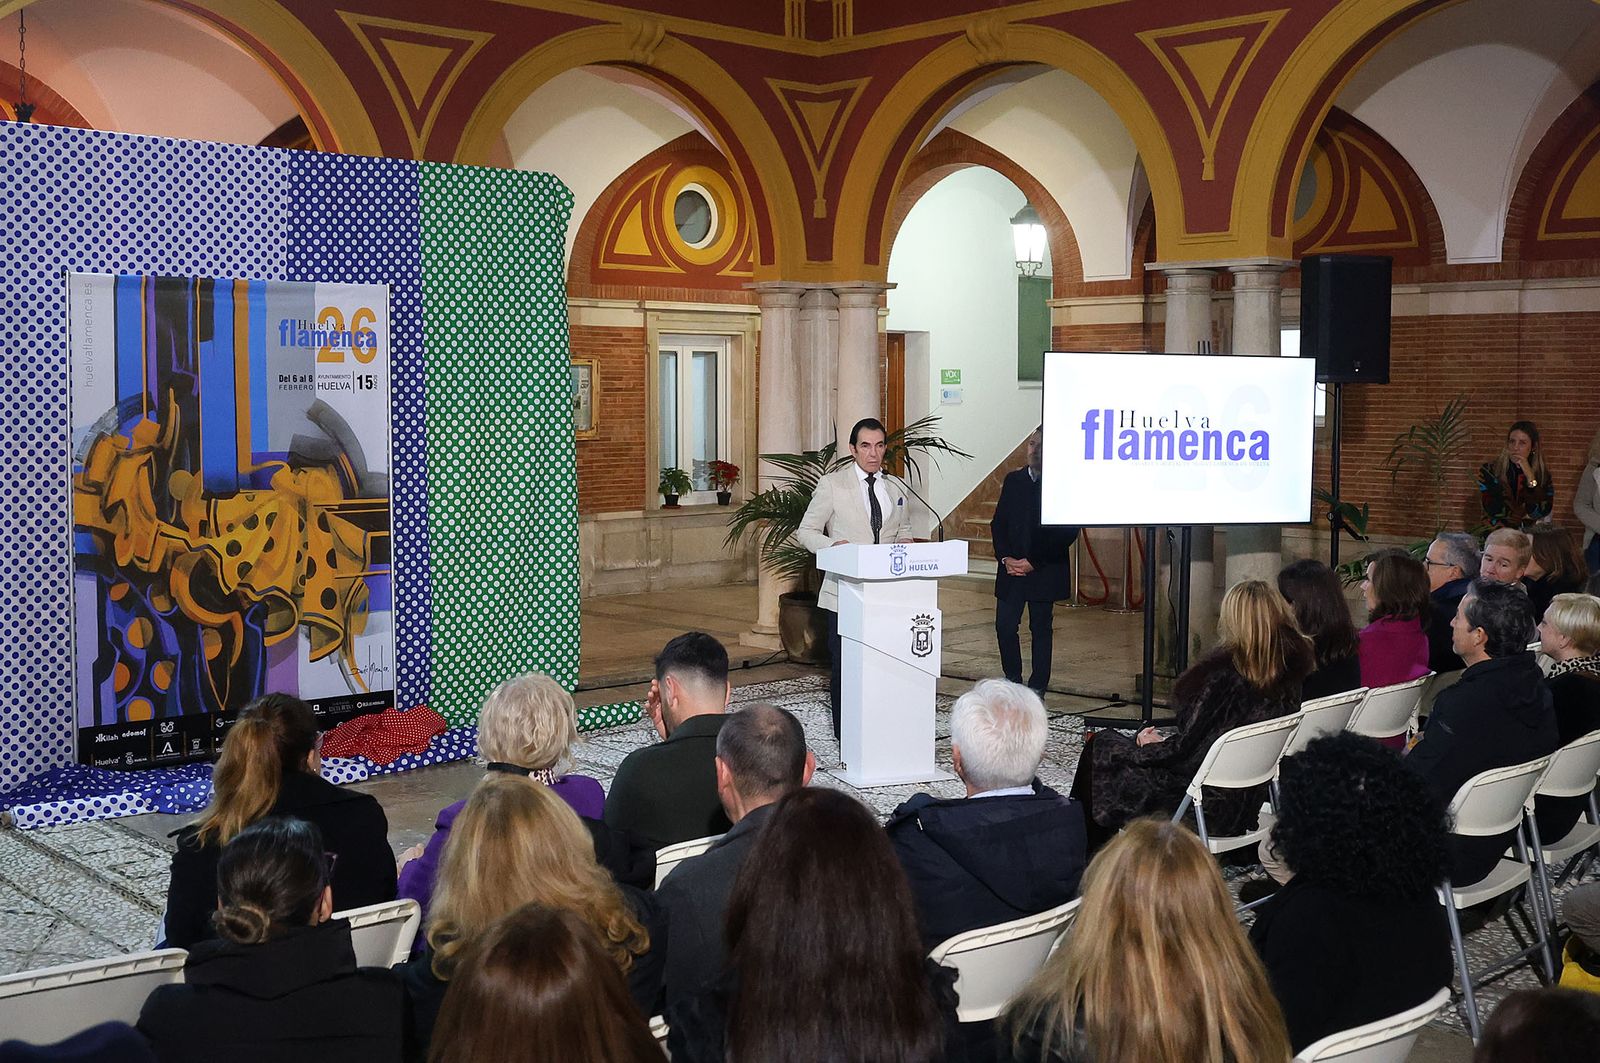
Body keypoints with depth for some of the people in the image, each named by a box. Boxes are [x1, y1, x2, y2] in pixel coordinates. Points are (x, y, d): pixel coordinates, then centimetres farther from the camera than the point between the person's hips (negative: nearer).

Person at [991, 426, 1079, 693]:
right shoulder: (1013, 480, 9)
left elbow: (1068, 533, -9)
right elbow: (998, 523, 10)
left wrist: (1034, 562, -12)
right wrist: (1005, 557, -5)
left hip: (1045, 571, -4)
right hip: (1011, 569, 4)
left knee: (1041, 629, 5)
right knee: (1004, 626, -2)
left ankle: (1036, 691, 12)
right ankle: (1013, 684, 13)